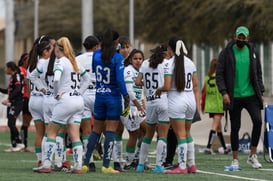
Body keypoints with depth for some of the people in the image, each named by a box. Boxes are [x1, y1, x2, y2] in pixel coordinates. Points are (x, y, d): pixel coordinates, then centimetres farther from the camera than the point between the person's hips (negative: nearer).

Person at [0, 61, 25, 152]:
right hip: (12, 103, 9)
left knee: (11, 123, -15)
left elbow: (18, 89, -21)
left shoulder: (17, 76, -11)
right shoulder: (12, 77, 16)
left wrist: (8, 99, -23)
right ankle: (14, 146, 9)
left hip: (17, 103, -9)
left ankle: (19, 143, -11)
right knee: (11, 125, 7)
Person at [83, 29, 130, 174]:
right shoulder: (117, 57, -12)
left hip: (99, 96, 4)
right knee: (111, 131, -1)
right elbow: (120, 79, -15)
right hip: (114, 97, -4)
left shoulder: (96, 55, 0)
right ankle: (106, 165, -3)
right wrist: (126, 97, -9)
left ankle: (85, 163, 10)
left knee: (96, 131, 13)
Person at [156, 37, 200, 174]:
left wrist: (159, 90, 7)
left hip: (176, 101, -6)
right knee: (187, 133, 17)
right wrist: (198, 104, 13)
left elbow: (167, 86, -15)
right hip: (190, 100, 6)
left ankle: (182, 166, -2)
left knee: (180, 134, -3)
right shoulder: (190, 62, 7)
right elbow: (196, 86, 9)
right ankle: (191, 165, 19)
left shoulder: (170, 64, -10)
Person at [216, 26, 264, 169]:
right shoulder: (226, 53, 0)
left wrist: (261, 92, 8)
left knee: (258, 121, -15)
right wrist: (224, 92, -13)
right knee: (235, 128, 3)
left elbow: (258, 74, 16)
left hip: (251, 95, 2)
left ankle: (252, 156, -4)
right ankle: (235, 159, 13)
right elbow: (219, 74, -2)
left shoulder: (252, 52, 9)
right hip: (234, 97, -2)